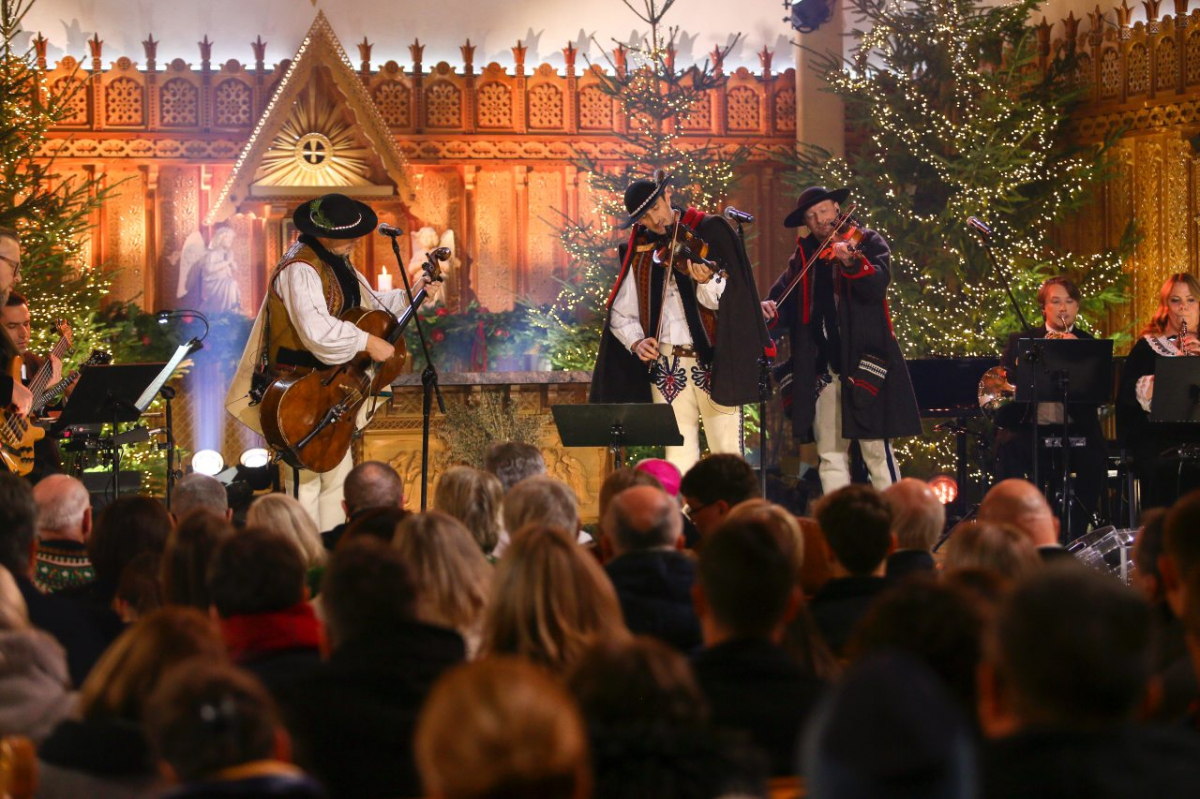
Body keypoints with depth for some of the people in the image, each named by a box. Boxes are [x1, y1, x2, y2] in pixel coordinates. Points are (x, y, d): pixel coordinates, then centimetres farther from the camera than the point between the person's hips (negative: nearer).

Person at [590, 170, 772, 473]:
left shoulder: (710, 231, -2)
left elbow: (720, 301, -9)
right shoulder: (639, 252, 9)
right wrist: (636, 341, -6)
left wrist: (706, 282, -31)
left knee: (727, 456, -4)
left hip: (714, 361, -3)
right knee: (679, 457, 2)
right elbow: (621, 313, 13)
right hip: (666, 366, 3)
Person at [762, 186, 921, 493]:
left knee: (876, 450, -7)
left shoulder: (867, 242, 5)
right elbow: (784, 297, 11)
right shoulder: (803, 258, 16)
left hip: (863, 361, -4)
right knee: (830, 456, 3)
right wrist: (771, 308, -12)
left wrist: (851, 263, -31)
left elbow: (878, 285, -13)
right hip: (820, 369, 4)